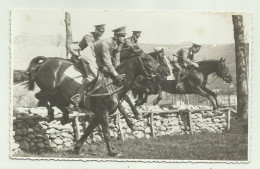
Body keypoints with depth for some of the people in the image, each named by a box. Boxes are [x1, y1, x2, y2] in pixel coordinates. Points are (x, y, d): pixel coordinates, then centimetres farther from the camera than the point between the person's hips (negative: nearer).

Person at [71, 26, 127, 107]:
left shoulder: (118, 45, -7)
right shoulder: (106, 43, -34)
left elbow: (116, 61, -3)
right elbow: (107, 61, -38)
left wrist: (118, 74, -12)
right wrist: (116, 75, -40)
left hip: (98, 57, 10)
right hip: (89, 54, -10)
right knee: (93, 75, -24)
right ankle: (77, 96, -24)